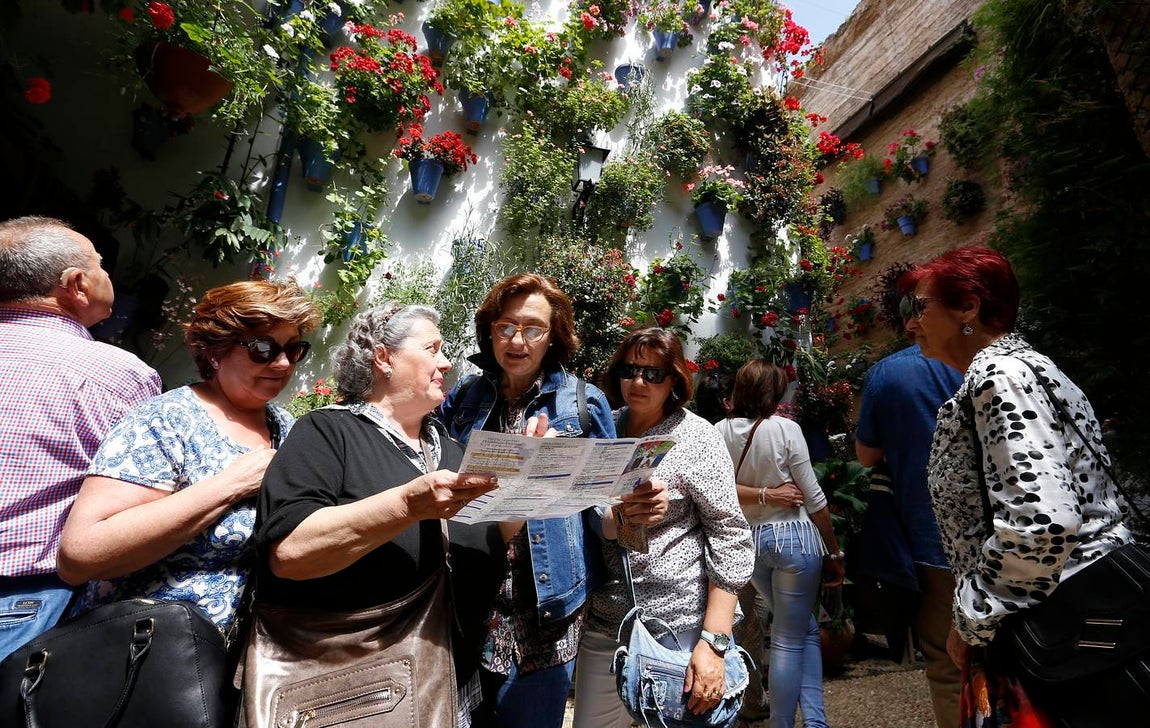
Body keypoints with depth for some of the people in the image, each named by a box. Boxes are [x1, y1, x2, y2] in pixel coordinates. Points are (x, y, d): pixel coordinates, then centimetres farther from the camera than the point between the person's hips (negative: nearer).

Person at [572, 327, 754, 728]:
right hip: (604, 621, 5)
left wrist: (714, 642, -15)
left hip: (678, 624, -4)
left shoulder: (695, 437, -9)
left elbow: (732, 539, -12)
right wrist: (615, 518, -6)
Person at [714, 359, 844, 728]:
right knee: (789, 640, 10)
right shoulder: (785, 428, -13)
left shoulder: (721, 431, -2)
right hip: (795, 536, -4)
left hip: (749, 540, 5)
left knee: (805, 628, 24)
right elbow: (813, 497, -8)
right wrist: (834, 552, 2)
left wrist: (763, 495, -7)